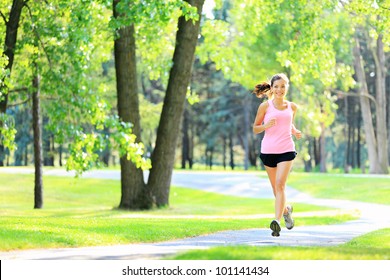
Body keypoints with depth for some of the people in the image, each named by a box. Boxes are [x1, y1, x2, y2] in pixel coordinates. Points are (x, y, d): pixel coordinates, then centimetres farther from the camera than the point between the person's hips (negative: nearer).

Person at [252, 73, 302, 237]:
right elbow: (255, 129, 6)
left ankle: (277, 221, -24)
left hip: (286, 150, 0)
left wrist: (295, 131, 5)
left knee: (280, 185, -17)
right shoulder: (265, 106, 1)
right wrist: (266, 125, -14)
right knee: (275, 187, 11)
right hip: (268, 150, 1)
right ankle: (286, 210, 40)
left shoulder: (292, 107, 9)